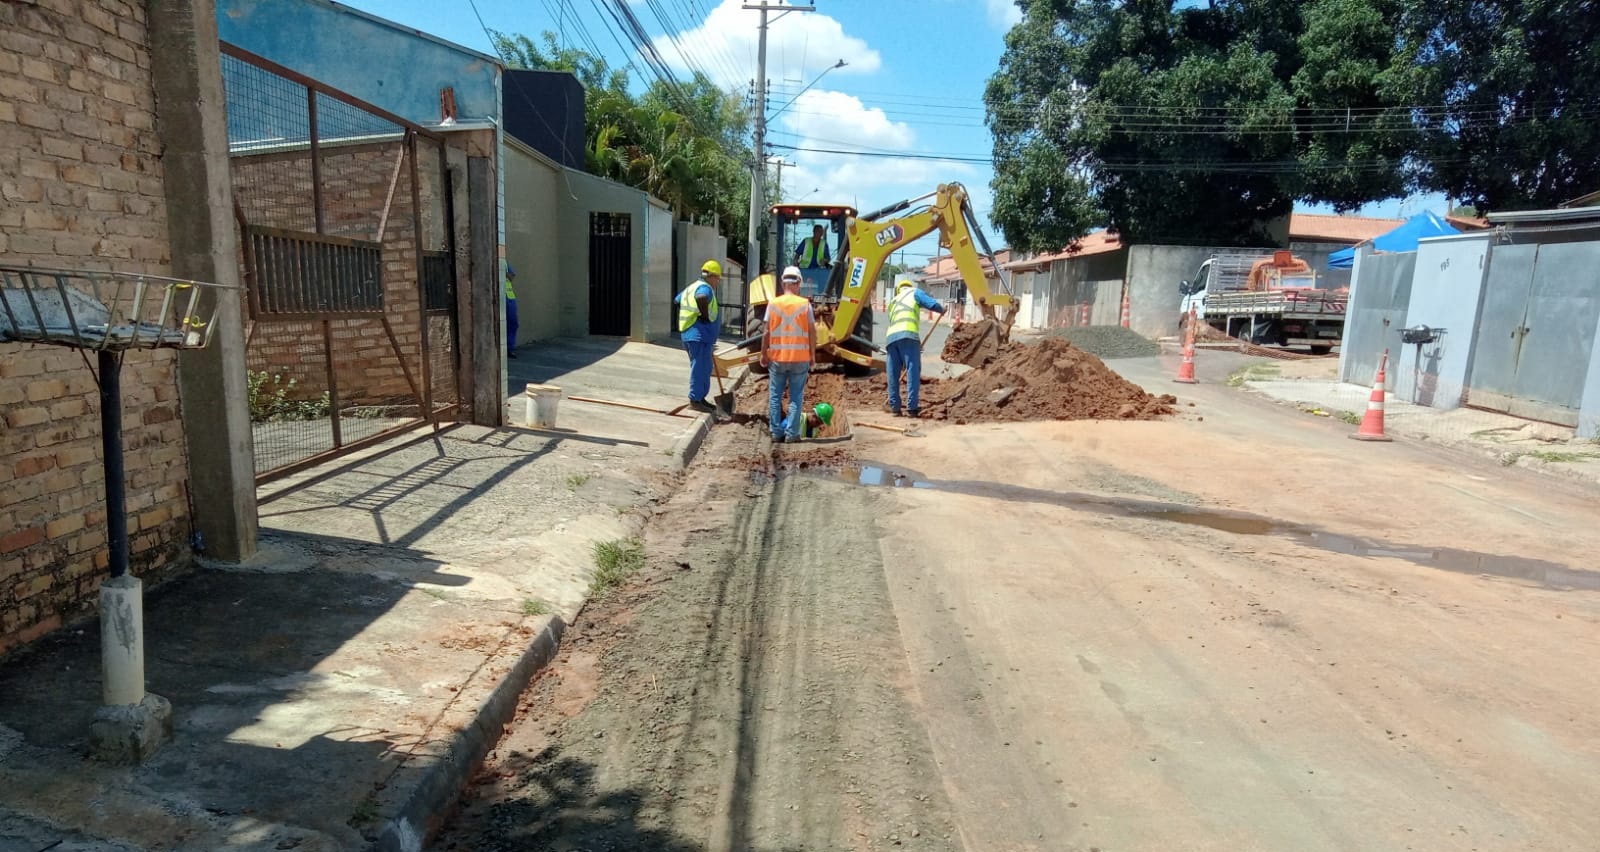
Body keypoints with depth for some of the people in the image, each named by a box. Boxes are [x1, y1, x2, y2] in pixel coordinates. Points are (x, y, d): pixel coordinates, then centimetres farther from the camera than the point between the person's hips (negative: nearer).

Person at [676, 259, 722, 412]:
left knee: (705, 368, 16)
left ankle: (701, 398, 22)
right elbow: (701, 298, -36)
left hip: (691, 335, 10)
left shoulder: (691, 287, 18)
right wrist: (705, 316, -23)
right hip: (699, 336, -10)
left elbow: (677, 300, 32)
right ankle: (695, 400, -1)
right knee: (699, 368, -5)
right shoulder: (705, 288, -12)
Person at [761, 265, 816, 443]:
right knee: (796, 397, 5)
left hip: (777, 357, 1)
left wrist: (763, 354, 9)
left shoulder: (773, 304, -2)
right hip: (800, 357, -1)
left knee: (775, 396, 10)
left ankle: (776, 433, 11)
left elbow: (767, 332, -2)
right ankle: (792, 433, 4)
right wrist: (813, 355, 8)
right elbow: (812, 332, -2)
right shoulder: (805, 304, -3)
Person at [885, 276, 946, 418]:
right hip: (908, 335, -6)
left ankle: (894, 407, 11)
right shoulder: (914, 292, 18)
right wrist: (942, 309, 26)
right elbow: (932, 304, 3)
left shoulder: (893, 302, 36)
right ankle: (912, 407, -11)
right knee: (913, 370, -5)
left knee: (893, 374, 9)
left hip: (891, 336, 6)